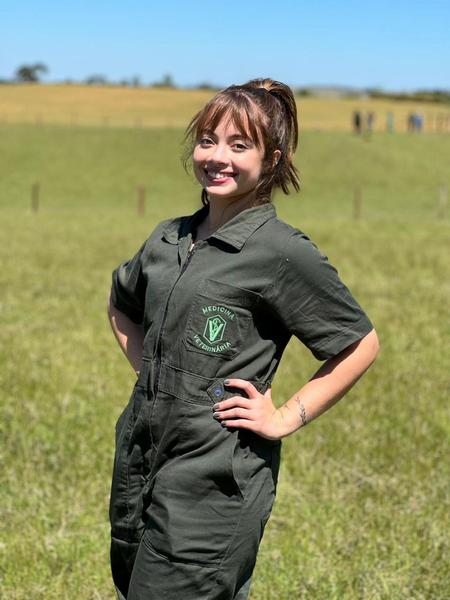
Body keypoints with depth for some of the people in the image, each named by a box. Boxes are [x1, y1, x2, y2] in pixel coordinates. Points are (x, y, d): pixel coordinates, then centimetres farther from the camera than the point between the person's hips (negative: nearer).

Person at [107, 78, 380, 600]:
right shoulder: (168, 238, 8)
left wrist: (286, 417, -8)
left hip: (215, 481, -7)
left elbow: (361, 344, -7)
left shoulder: (283, 252, -12)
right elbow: (122, 306, 28)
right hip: (138, 461, 7)